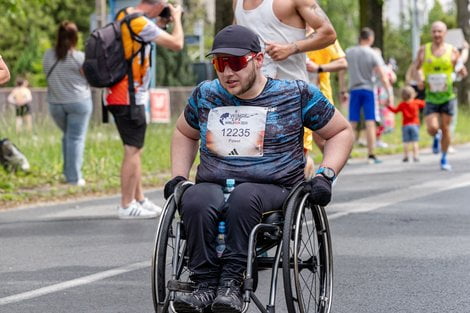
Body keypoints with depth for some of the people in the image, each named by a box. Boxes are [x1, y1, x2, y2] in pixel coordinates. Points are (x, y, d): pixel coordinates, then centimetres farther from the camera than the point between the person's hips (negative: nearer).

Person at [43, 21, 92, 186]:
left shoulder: (48, 56, 0)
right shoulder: (79, 57, -13)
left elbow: (48, 76, 10)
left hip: (55, 103, 4)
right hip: (78, 101, -4)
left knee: (67, 136, 20)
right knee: (76, 138, 1)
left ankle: (68, 173, 18)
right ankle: (74, 177, -2)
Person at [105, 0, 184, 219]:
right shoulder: (142, 24, -18)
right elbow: (177, 44, -15)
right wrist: (176, 18, 0)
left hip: (118, 95, 10)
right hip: (130, 99, -10)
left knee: (135, 150, 16)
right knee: (133, 150, -5)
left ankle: (139, 200, 22)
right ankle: (127, 206, -2)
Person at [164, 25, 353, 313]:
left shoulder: (297, 95, 5)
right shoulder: (205, 95, 14)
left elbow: (341, 131, 13)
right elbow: (185, 134, 33)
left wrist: (325, 175, -2)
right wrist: (179, 176, 17)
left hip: (274, 189, -2)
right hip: (213, 186, 3)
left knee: (244, 197, -39)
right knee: (195, 201, -35)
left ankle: (232, 283, -37)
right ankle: (205, 285, -33)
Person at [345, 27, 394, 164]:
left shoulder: (349, 53, 5)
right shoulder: (372, 55, -5)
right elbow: (383, 77, -9)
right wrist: (390, 94, -7)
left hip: (354, 90, 3)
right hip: (368, 90, -3)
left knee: (352, 123, 6)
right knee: (370, 122, -2)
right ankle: (371, 155, -4)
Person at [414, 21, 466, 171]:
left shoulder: (452, 51, 1)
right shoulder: (423, 50, 2)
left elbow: (460, 71, 10)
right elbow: (416, 69, 12)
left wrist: (461, 70, -12)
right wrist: (419, 80, -7)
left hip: (447, 96, 0)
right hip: (430, 97, 0)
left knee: (445, 128, 4)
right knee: (432, 128, -14)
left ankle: (444, 159, 22)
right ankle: (436, 137, 24)